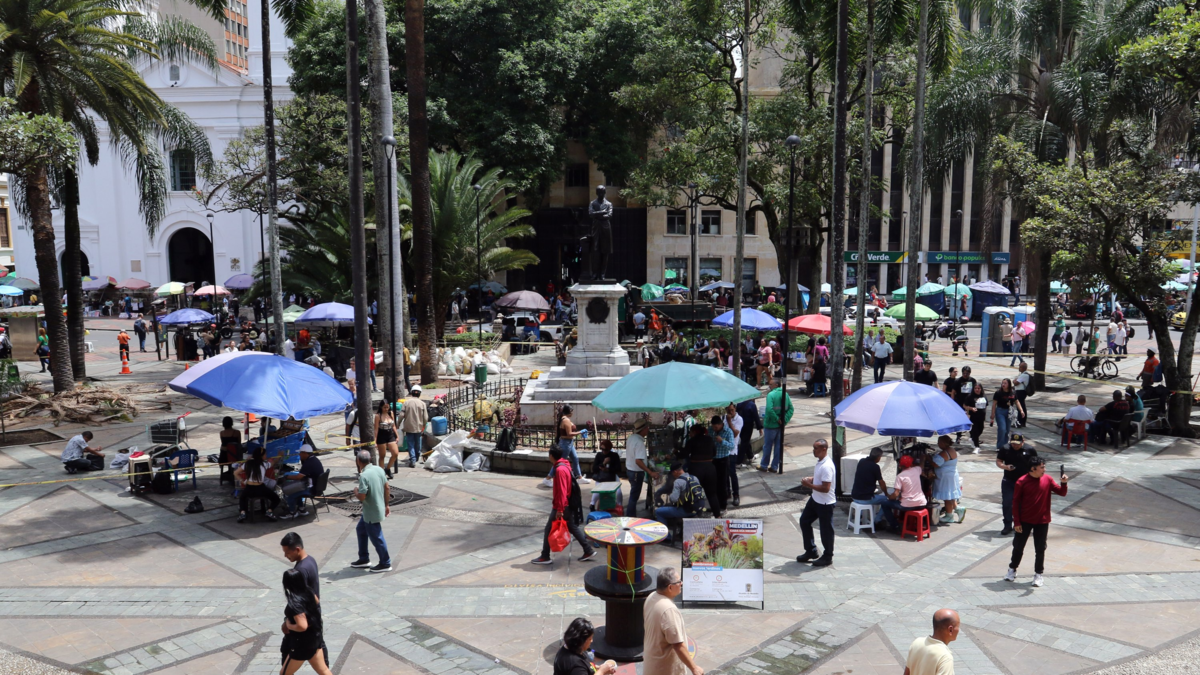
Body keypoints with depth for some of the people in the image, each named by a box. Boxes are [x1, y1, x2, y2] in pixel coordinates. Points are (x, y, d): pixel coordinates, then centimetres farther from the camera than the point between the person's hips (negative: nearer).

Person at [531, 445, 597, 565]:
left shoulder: (560, 470, -21)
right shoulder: (564, 465, 10)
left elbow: (561, 491, -24)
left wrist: (559, 509, -23)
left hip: (562, 506, -10)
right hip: (568, 504, 10)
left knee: (549, 529, 0)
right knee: (572, 527, 16)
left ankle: (545, 557, 8)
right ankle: (588, 551, 18)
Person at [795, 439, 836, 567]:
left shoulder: (827, 466, -28)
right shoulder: (820, 462, 3)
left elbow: (825, 488, -29)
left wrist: (809, 485, -21)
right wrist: (810, 479, 1)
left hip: (825, 503, -10)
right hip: (815, 499, 10)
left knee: (826, 529, 6)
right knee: (804, 521, 17)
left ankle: (827, 557, 24)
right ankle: (811, 551, 29)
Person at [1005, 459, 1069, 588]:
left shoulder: (1047, 480, -3)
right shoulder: (1022, 481, -11)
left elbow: (1062, 493, -3)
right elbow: (1016, 502, -7)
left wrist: (1064, 483, -24)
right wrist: (1016, 522, -8)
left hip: (1042, 521, 2)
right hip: (1025, 521, -2)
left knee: (1040, 549, 8)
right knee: (1018, 546, 9)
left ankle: (1038, 574, 22)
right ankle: (1012, 569, 28)